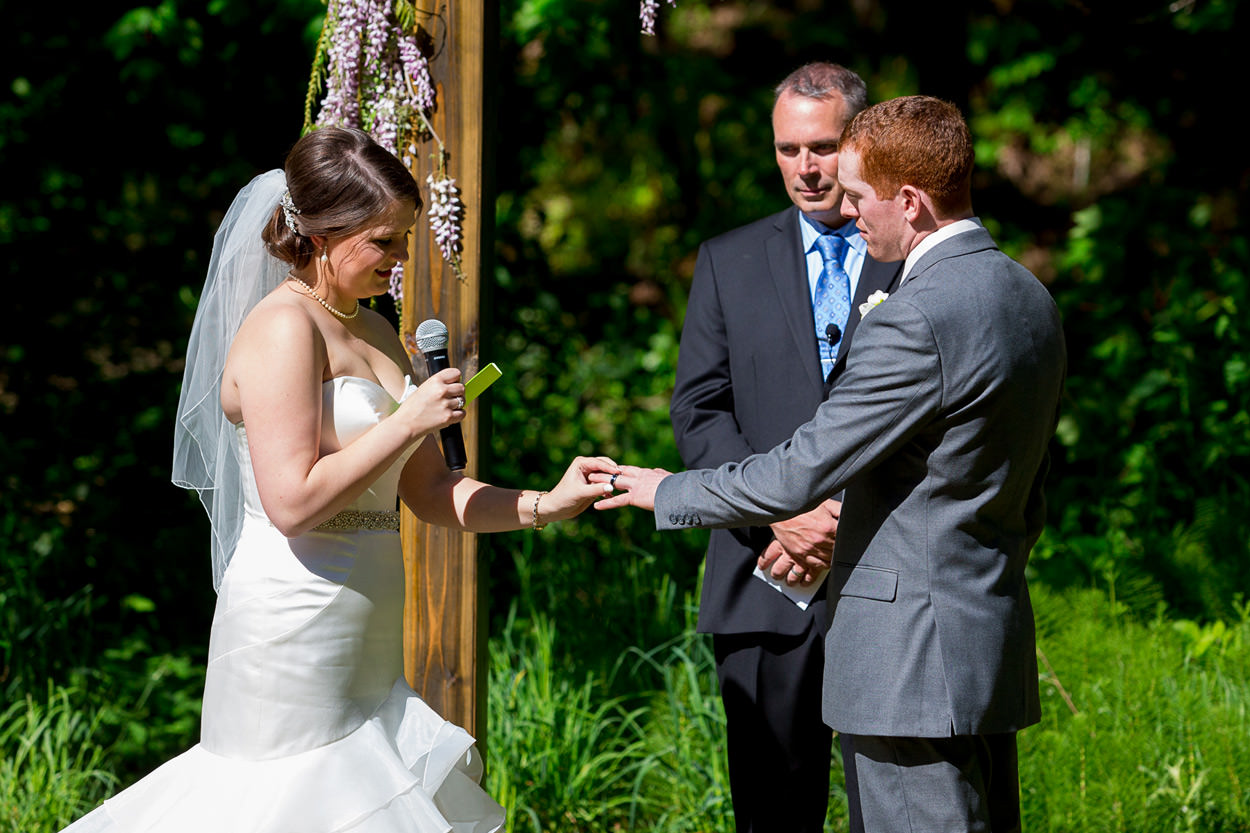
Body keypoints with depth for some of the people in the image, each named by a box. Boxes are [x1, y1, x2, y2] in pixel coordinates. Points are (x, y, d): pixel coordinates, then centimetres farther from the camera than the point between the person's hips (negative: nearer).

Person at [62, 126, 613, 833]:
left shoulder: (376, 334, 15)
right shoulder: (283, 329, -13)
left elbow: (429, 491, 15)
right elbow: (294, 500, -21)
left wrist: (546, 505, 2)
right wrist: (409, 422, -17)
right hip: (293, 633, -9)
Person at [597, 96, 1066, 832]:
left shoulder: (917, 319, -20)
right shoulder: (1029, 297, 10)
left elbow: (800, 475, -17)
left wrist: (669, 492, -3)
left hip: (914, 655, -10)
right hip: (998, 644, 10)